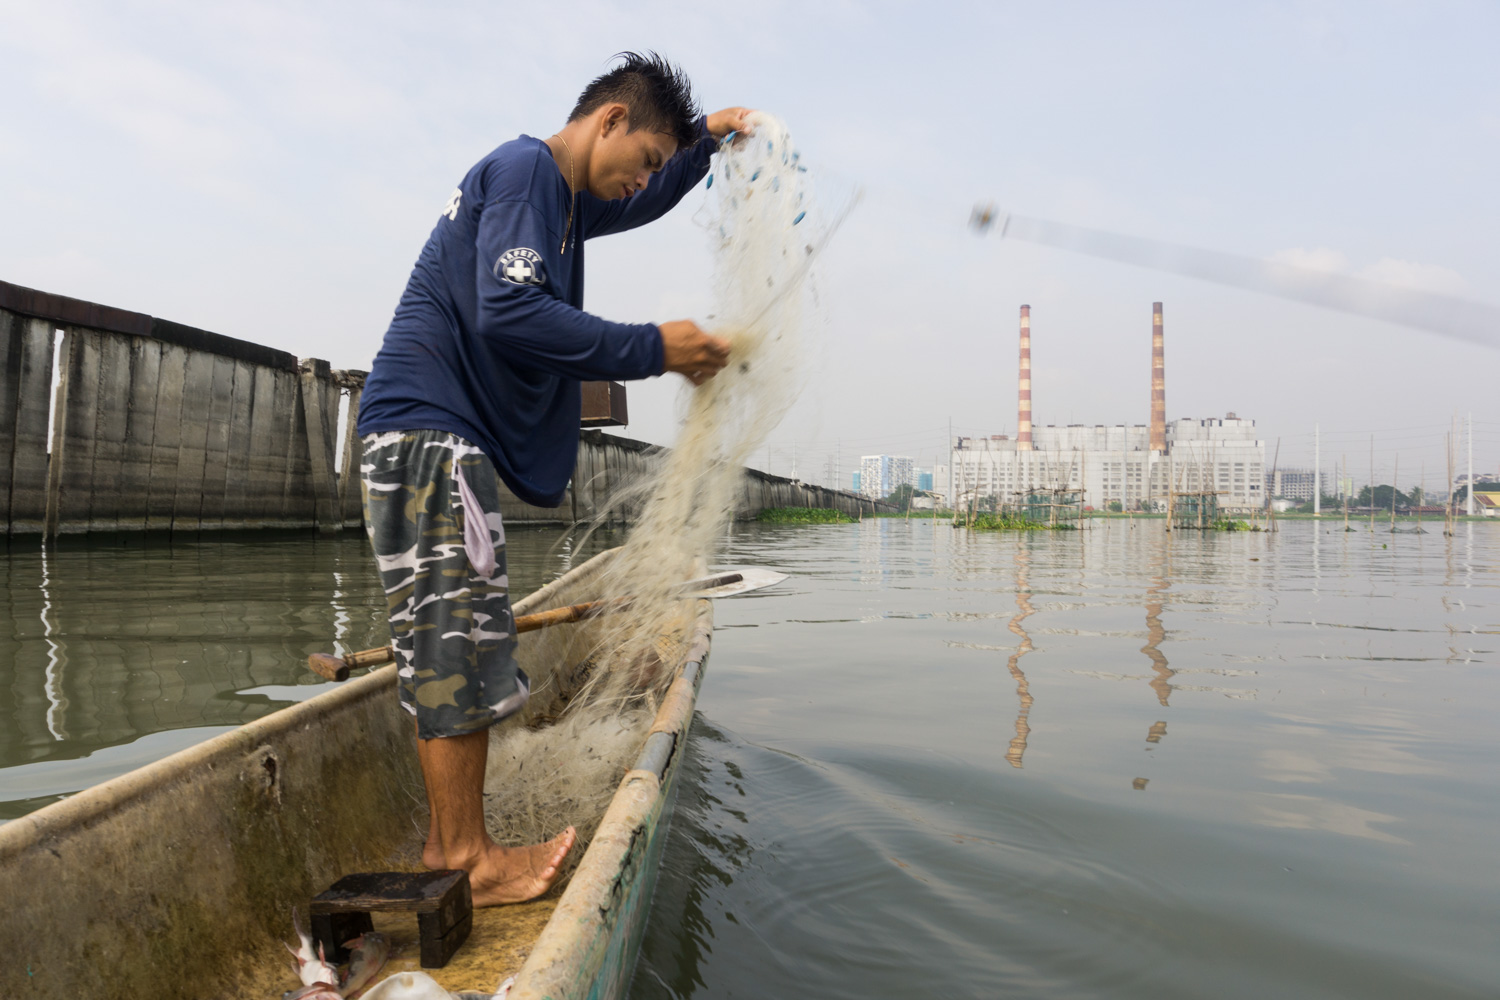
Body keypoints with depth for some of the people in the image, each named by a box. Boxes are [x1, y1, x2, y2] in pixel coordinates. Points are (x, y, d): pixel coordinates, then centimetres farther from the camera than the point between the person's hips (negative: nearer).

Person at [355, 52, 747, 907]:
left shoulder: (563, 195, 22)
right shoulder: (524, 169, -10)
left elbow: (640, 204, 42)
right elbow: (510, 314, -23)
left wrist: (706, 139, 28)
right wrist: (653, 349, -19)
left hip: (452, 433, 11)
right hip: (427, 427, -11)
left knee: (448, 644, 9)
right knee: (457, 639, -10)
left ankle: (451, 844, 15)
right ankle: (467, 859, -2)